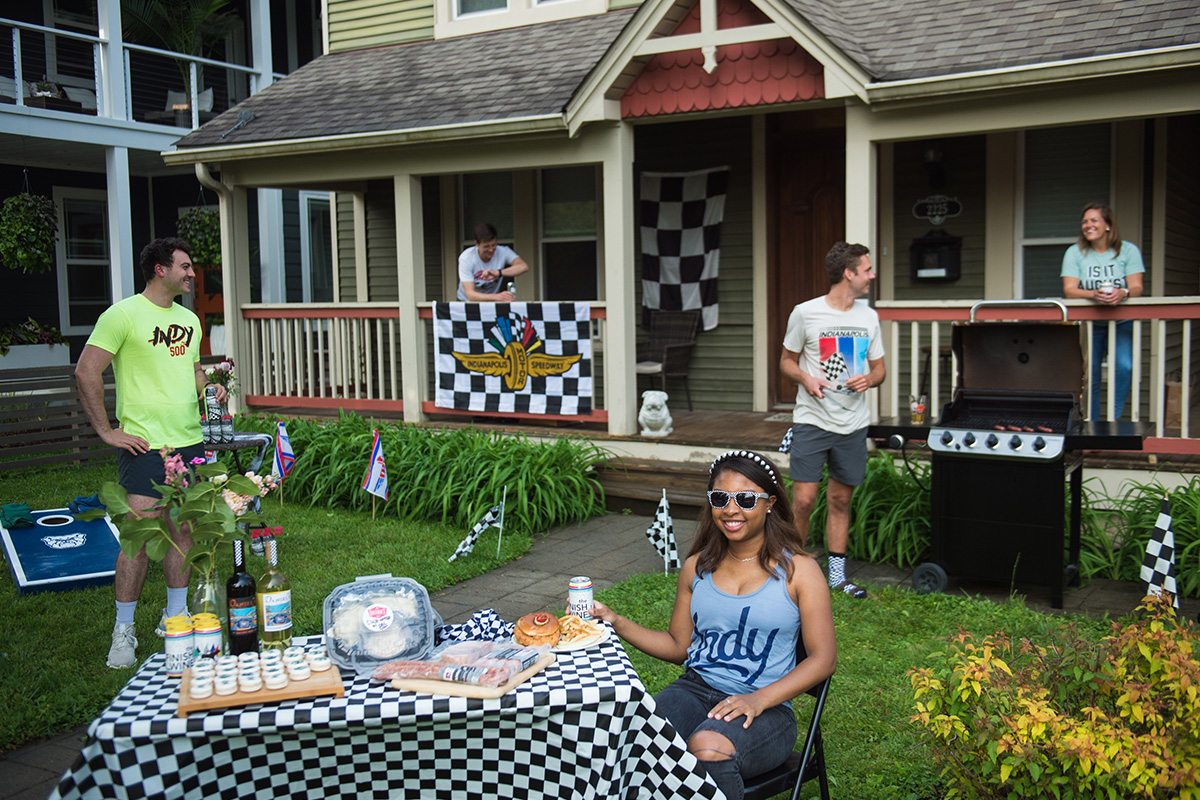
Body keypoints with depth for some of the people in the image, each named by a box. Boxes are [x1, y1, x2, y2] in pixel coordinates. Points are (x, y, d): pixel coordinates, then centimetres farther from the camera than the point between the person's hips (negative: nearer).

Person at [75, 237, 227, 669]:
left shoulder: (189, 319, 15)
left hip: (190, 442, 7)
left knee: (183, 530, 11)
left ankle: (176, 615, 24)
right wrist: (107, 431, -12)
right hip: (145, 445, -7)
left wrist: (208, 390, 5)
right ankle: (123, 631, 5)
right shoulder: (124, 314, -8)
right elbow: (86, 372, -11)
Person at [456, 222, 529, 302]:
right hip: (467, 302, -4)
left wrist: (498, 273, -38)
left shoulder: (502, 252, -12)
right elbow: (470, 294, -28)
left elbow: (524, 267, -27)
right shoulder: (465, 258, -19)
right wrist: (497, 296, -42)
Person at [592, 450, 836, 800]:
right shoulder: (698, 568, 14)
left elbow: (823, 658, -3)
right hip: (696, 689, 3)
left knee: (707, 748, -36)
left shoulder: (798, 571, 1)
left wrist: (759, 699, -17)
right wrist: (616, 623, 5)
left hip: (767, 708, -2)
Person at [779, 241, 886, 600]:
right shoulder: (805, 313, -5)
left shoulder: (868, 317, 8)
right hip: (811, 421, -4)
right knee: (803, 501, -7)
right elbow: (787, 360, 6)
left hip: (853, 424, 4)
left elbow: (879, 367, 16)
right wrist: (805, 378, -14)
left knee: (840, 501, 11)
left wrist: (869, 379, -6)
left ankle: (837, 576, 22)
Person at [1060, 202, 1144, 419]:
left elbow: (1136, 287, -8)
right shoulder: (1074, 253, 0)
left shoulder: (1129, 251, 0)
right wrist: (1094, 295, -32)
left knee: (1124, 367, -25)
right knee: (1090, 376, -4)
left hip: (1122, 322, -1)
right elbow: (1069, 289, -11)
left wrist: (1122, 293, -33)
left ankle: (1115, 419, -12)